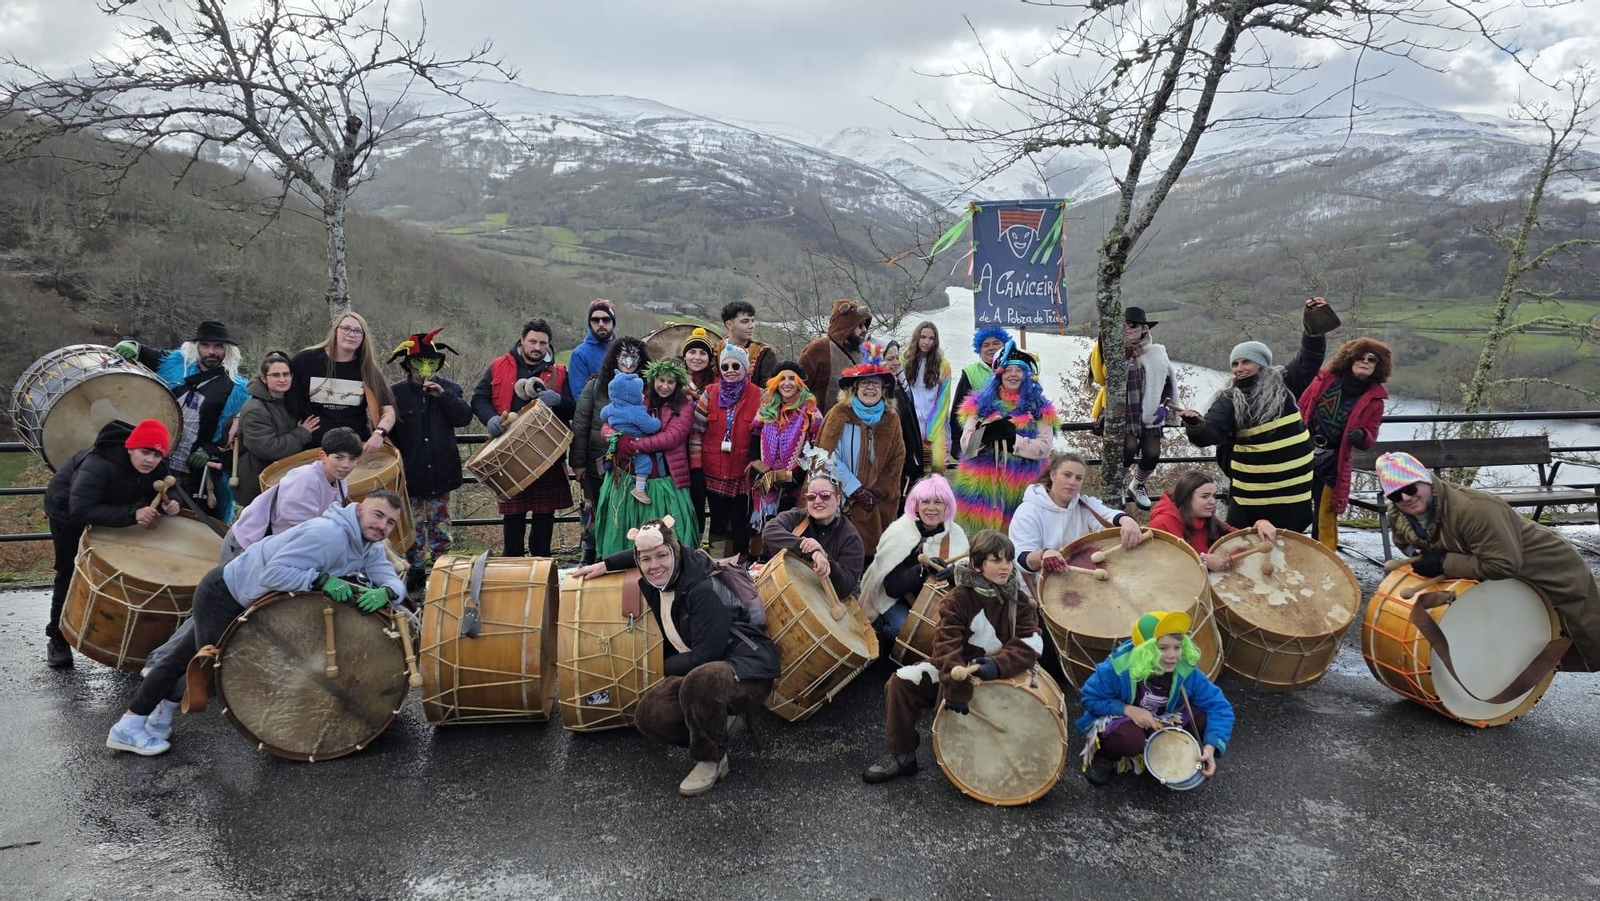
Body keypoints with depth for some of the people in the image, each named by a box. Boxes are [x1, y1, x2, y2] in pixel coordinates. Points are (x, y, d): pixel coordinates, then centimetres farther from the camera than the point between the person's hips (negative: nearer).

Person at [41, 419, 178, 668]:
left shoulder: (155, 468, -24)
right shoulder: (98, 465, -44)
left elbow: (152, 496, -9)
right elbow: (81, 511, -50)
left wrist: (165, 506, -33)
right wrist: (131, 514, -58)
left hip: (108, 508, 6)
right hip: (67, 509, -5)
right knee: (70, 573, 1)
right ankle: (57, 639, 16)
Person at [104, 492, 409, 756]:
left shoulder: (370, 547, -3)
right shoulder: (326, 534, -32)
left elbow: (394, 583, -9)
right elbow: (274, 573, -36)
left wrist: (383, 593, -30)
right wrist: (322, 580, -41)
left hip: (246, 600, 9)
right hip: (223, 594, -9)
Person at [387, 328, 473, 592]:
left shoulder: (448, 388, 3)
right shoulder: (395, 392, -2)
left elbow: (465, 418, -10)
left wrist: (443, 396, -20)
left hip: (440, 472, 1)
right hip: (410, 474, -1)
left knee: (440, 525, 9)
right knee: (413, 527, 7)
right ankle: (415, 571, 17)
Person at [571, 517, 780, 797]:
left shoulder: (704, 588, -23)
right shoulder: (656, 580, 1)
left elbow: (705, 655, -23)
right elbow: (640, 554, 27)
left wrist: (664, 667, -8)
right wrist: (604, 565, 16)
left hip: (746, 669, -7)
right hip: (703, 669, 8)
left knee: (699, 680, -39)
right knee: (648, 714, -15)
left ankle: (712, 761, -13)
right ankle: (718, 717, 7)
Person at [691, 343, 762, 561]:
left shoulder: (758, 396, -2)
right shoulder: (710, 394, 3)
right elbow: (696, 429, 1)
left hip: (742, 473, -2)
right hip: (713, 471, 2)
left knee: (741, 525, 6)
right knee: (718, 521, 12)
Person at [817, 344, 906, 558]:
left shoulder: (891, 419, 6)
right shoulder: (840, 414, -5)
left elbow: (895, 463, 7)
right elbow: (829, 457, -10)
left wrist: (876, 495, -4)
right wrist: (856, 491, -11)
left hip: (876, 506, 3)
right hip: (840, 499, -3)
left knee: (871, 550, 0)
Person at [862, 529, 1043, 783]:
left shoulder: (1018, 600, -3)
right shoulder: (959, 597, -11)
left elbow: (1029, 644, -14)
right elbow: (947, 644, -22)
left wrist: (999, 665, -33)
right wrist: (957, 689, -34)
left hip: (1003, 673, 1)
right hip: (959, 667, -1)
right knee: (901, 682, -19)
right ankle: (901, 755, -5)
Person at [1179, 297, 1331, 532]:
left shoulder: (1283, 383, 2)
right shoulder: (1228, 400, -4)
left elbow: (1309, 358, 6)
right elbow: (1210, 433, -15)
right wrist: (1196, 425, -38)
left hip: (1293, 485, 2)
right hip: (1250, 490, -2)